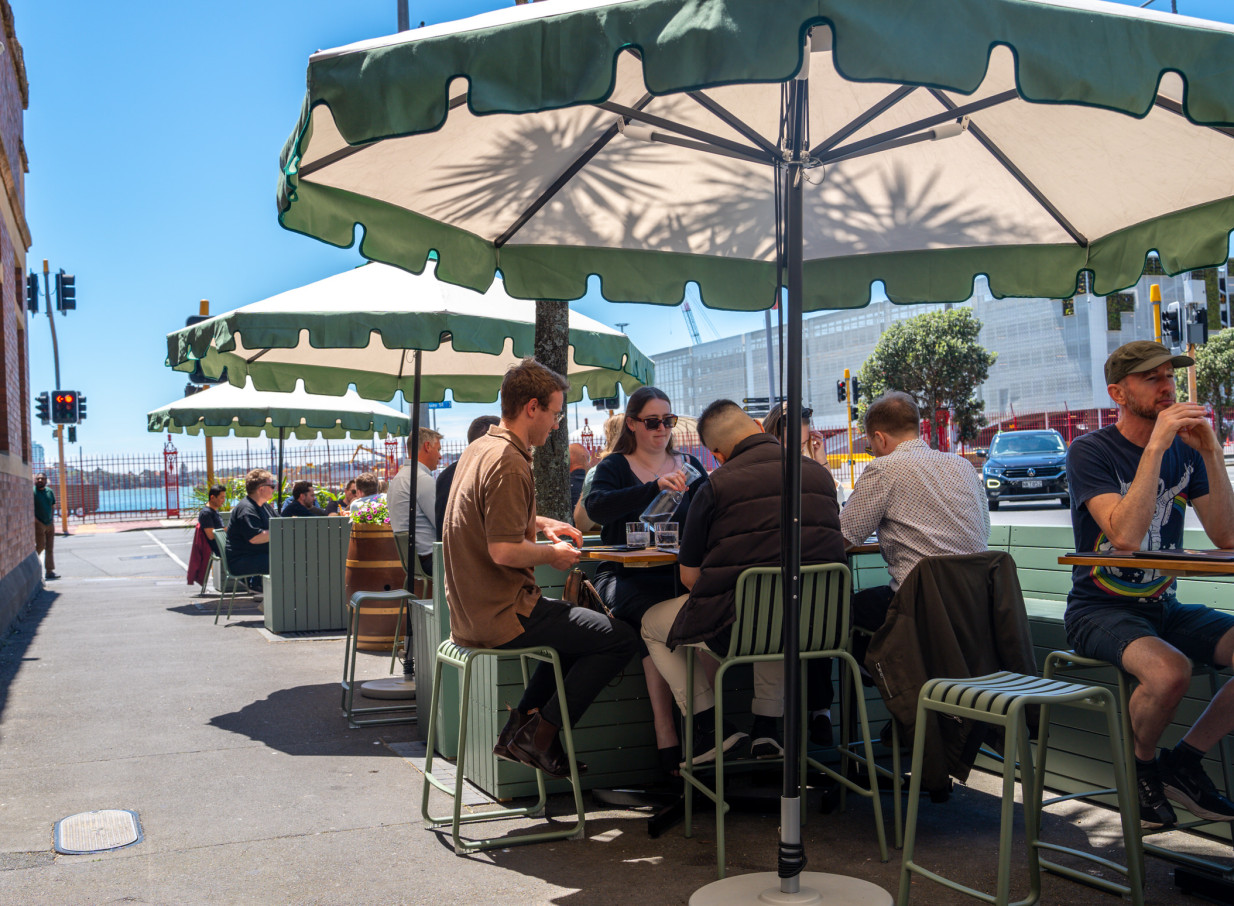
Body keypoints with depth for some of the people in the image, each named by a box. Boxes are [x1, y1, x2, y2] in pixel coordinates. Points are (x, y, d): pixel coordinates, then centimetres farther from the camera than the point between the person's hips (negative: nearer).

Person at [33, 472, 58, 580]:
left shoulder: (49, 491, 11)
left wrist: (52, 518, 9)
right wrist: (34, 519, -18)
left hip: (49, 523, 6)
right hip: (38, 524, -6)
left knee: (50, 548, 4)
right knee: (40, 546, -10)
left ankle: (49, 572, 6)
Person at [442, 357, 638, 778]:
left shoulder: (478, 449, 11)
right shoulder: (508, 462, -20)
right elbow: (504, 551, -27)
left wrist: (539, 523, 16)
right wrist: (552, 553, -9)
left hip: (471, 613, 10)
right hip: (502, 617, -10)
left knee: (574, 619, 29)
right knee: (620, 638, -6)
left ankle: (521, 726, 20)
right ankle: (540, 734, 1)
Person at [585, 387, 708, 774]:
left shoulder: (690, 466, 20)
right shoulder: (614, 467, 9)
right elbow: (597, 507, -14)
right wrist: (656, 486, -25)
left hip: (679, 575, 3)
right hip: (625, 577, -3)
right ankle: (666, 738, -31)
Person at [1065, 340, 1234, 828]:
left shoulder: (1185, 450, 7)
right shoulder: (1090, 452, -10)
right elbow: (1124, 536, -26)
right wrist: (1156, 446, -25)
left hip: (1164, 607, 6)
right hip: (1101, 609, -6)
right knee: (1170, 671, -34)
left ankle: (1182, 761, 2)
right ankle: (1139, 770, -2)